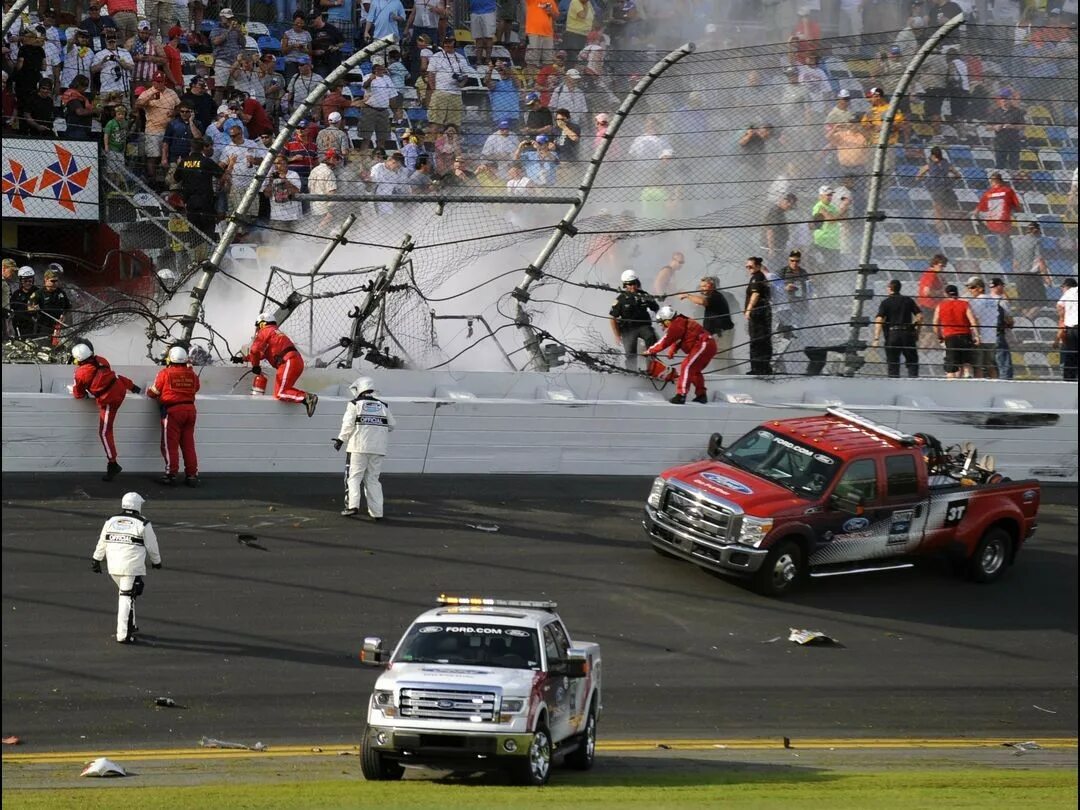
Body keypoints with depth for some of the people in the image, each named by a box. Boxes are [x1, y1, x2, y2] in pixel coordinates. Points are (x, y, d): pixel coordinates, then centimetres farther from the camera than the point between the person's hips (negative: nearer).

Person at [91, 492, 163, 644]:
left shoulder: (110, 521, 8)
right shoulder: (143, 524, -5)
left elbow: (102, 543, 13)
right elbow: (152, 546, 4)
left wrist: (96, 560, 24)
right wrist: (156, 562, 21)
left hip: (113, 567, 5)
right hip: (132, 568, -5)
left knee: (125, 593, 24)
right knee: (127, 598, -5)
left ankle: (130, 626, 32)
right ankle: (123, 634, -9)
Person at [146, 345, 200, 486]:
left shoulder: (165, 373, -7)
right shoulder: (191, 374, 5)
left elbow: (154, 392, 0)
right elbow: (196, 388, 20)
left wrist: (148, 391, 22)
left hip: (172, 410, -5)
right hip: (190, 409, 5)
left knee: (170, 444, 1)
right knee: (188, 444, 9)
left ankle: (171, 474, -1)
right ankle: (192, 475, 8)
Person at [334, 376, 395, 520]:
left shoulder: (354, 404, 1)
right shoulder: (383, 406, 13)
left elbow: (348, 424, -8)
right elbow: (391, 425, 12)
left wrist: (341, 440, 0)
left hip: (358, 447, -4)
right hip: (378, 449, 4)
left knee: (353, 476, 2)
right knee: (373, 479, 10)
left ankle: (353, 505, -15)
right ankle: (376, 512, 4)